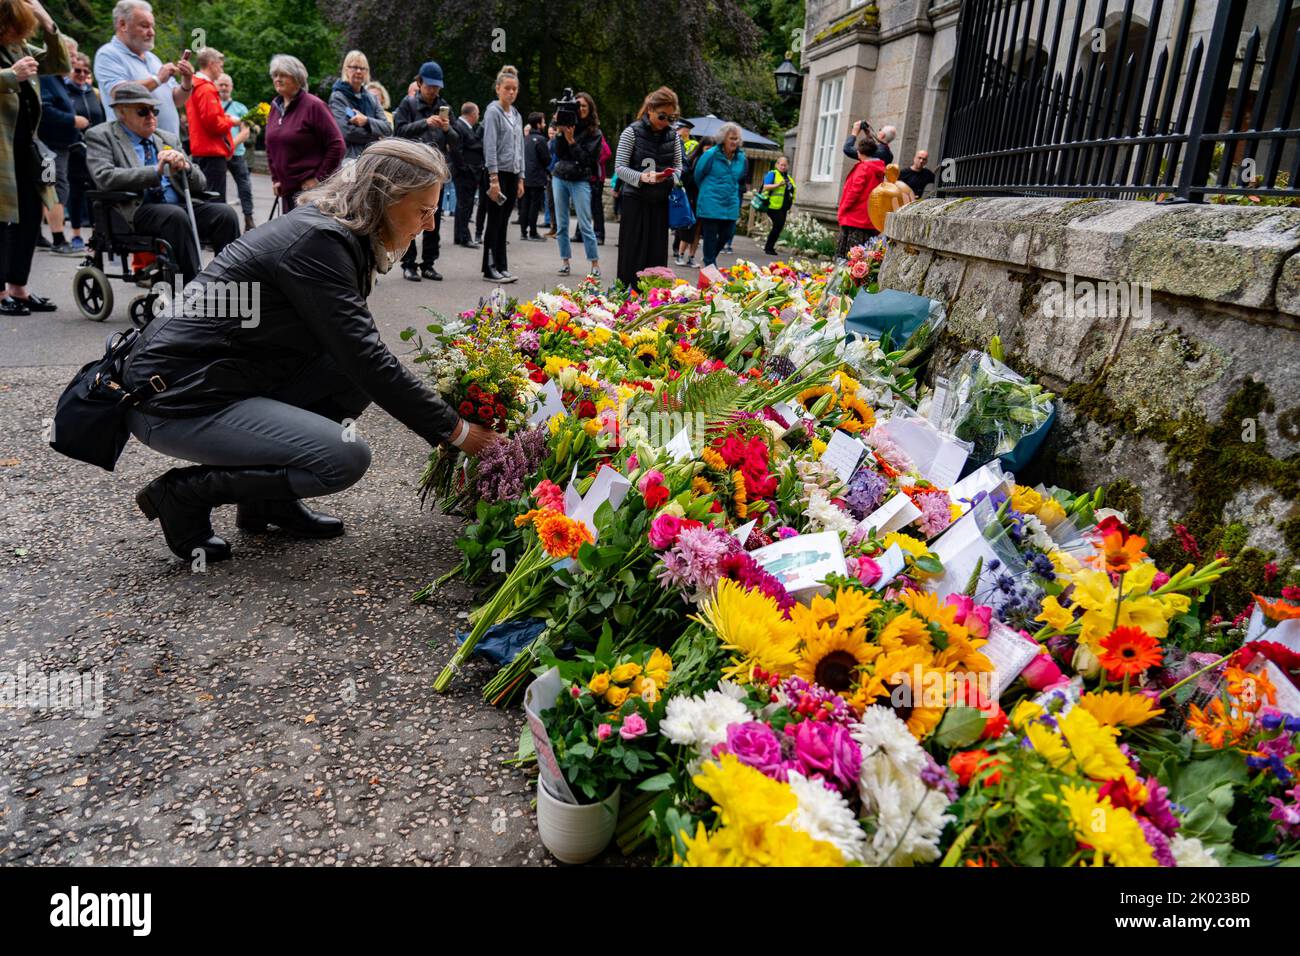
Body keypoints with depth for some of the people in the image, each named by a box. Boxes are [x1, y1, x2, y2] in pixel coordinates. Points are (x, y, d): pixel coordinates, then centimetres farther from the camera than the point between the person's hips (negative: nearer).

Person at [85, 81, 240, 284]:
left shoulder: (168, 139, 23)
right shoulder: (100, 136, 9)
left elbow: (200, 183, 17)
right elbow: (104, 177, -10)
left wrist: (185, 167, -7)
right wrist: (156, 171, -17)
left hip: (180, 206, 5)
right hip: (136, 210, -5)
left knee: (225, 213, -23)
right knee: (176, 215, -36)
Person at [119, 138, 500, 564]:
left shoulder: (333, 232, 8)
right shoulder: (315, 242, -20)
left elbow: (357, 351, 15)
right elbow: (366, 360, -22)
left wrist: (433, 403, 8)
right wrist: (454, 429, -16)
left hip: (222, 378, 9)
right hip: (175, 400, -9)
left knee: (355, 373, 3)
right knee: (347, 458, -18)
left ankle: (269, 499, 10)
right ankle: (185, 493, -2)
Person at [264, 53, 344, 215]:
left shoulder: (313, 105, -8)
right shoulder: (275, 106, 14)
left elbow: (337, 146, -12)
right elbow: (270, 147, 23)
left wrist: (319, 178, -13)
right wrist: (275, 178, 13)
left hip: (310, 188, -7)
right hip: (286, 189, 7)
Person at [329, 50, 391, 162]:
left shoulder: (371, 98, 17)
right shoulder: (338, 97, 0)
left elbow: (388, 128, 6)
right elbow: (346, 131, -14)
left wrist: (367, 121, -12)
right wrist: (376, 135, -4)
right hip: (349, 158, -5)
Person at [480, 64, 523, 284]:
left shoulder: (516, 115, 16)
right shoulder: (493, 111, -6)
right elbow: (490, 147, -14)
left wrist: (520, 179, 13)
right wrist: (494, 179, -20)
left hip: (512, 173, 7)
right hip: (498, 172, -7)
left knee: (504, 222, 8)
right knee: (495, 221, -3)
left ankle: (501, 266, 12)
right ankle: (490, 269, 2)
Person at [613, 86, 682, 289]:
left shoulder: (672, 136, 7)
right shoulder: (632, 132, -5)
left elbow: (678, 166, 13)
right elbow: (620, 168, -8)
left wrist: (673, 176, -10)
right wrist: (642, 177, -25)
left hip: (660, 203, 4)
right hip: (635, 200, -4)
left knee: (657, 255, 4)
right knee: (632, 253, -1)